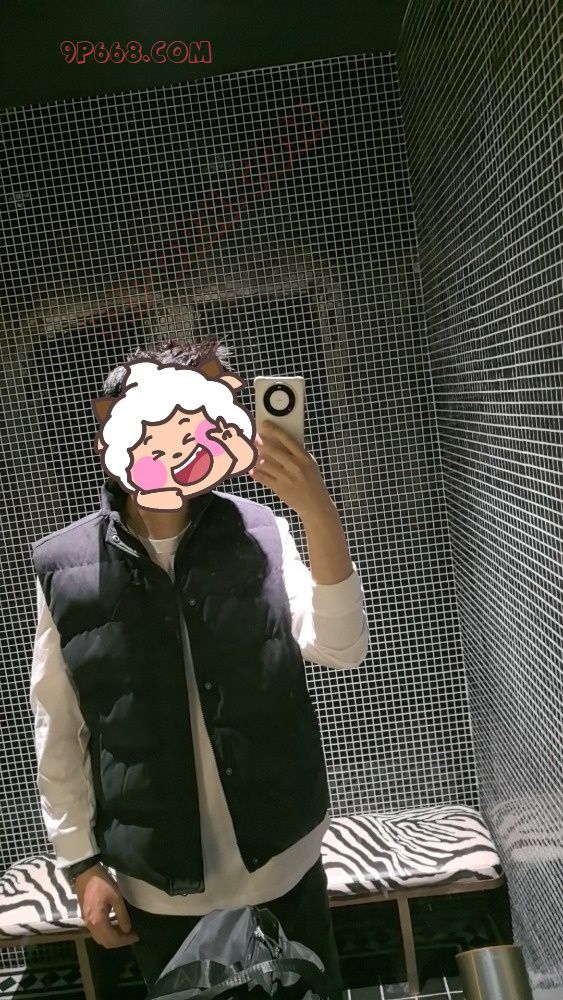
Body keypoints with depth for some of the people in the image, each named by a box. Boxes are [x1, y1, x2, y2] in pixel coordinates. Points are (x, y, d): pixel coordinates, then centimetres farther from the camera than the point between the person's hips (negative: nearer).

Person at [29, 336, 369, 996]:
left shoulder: (260, 531, -10)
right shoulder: (64, 566, -11)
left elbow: (341, 650, -18)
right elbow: (60, 733, -3)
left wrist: (320, 514, -31)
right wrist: (82, 862, 1)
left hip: (283, 855, 1)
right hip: (157, 879, 0)